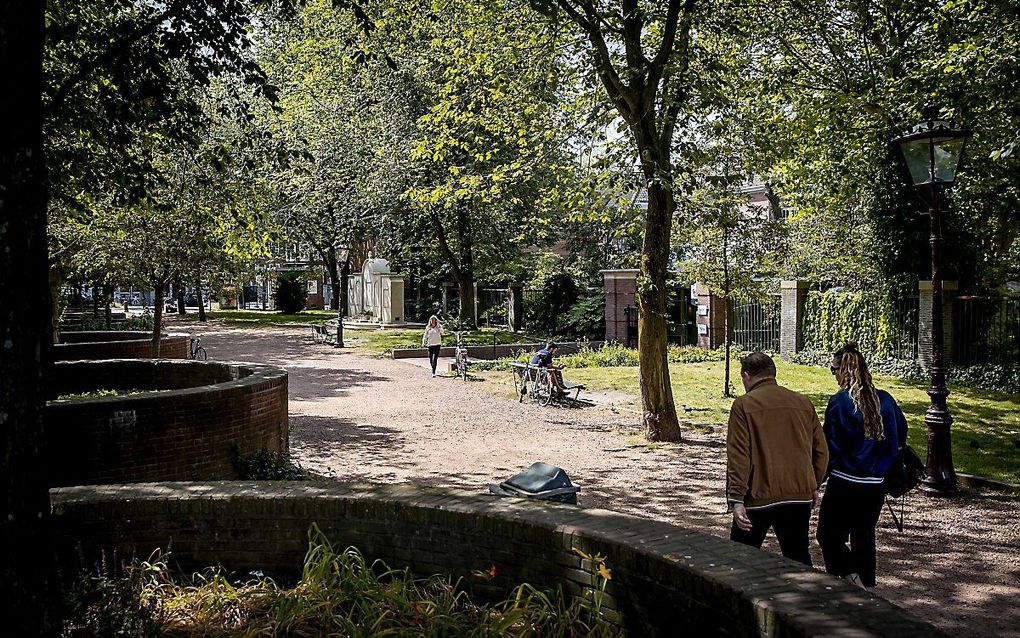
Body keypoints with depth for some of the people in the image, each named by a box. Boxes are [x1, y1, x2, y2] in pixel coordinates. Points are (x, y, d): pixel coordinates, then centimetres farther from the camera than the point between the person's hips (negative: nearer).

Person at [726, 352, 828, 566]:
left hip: (759, 498, -4)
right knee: (798, 558, 14)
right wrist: (814, 486, 23)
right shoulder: (803, 402, 8)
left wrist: (736, 499, -13)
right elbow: (821, 450, 12)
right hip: (800, 496, 4)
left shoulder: (743, 405, -7)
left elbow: (738, 456, -13)